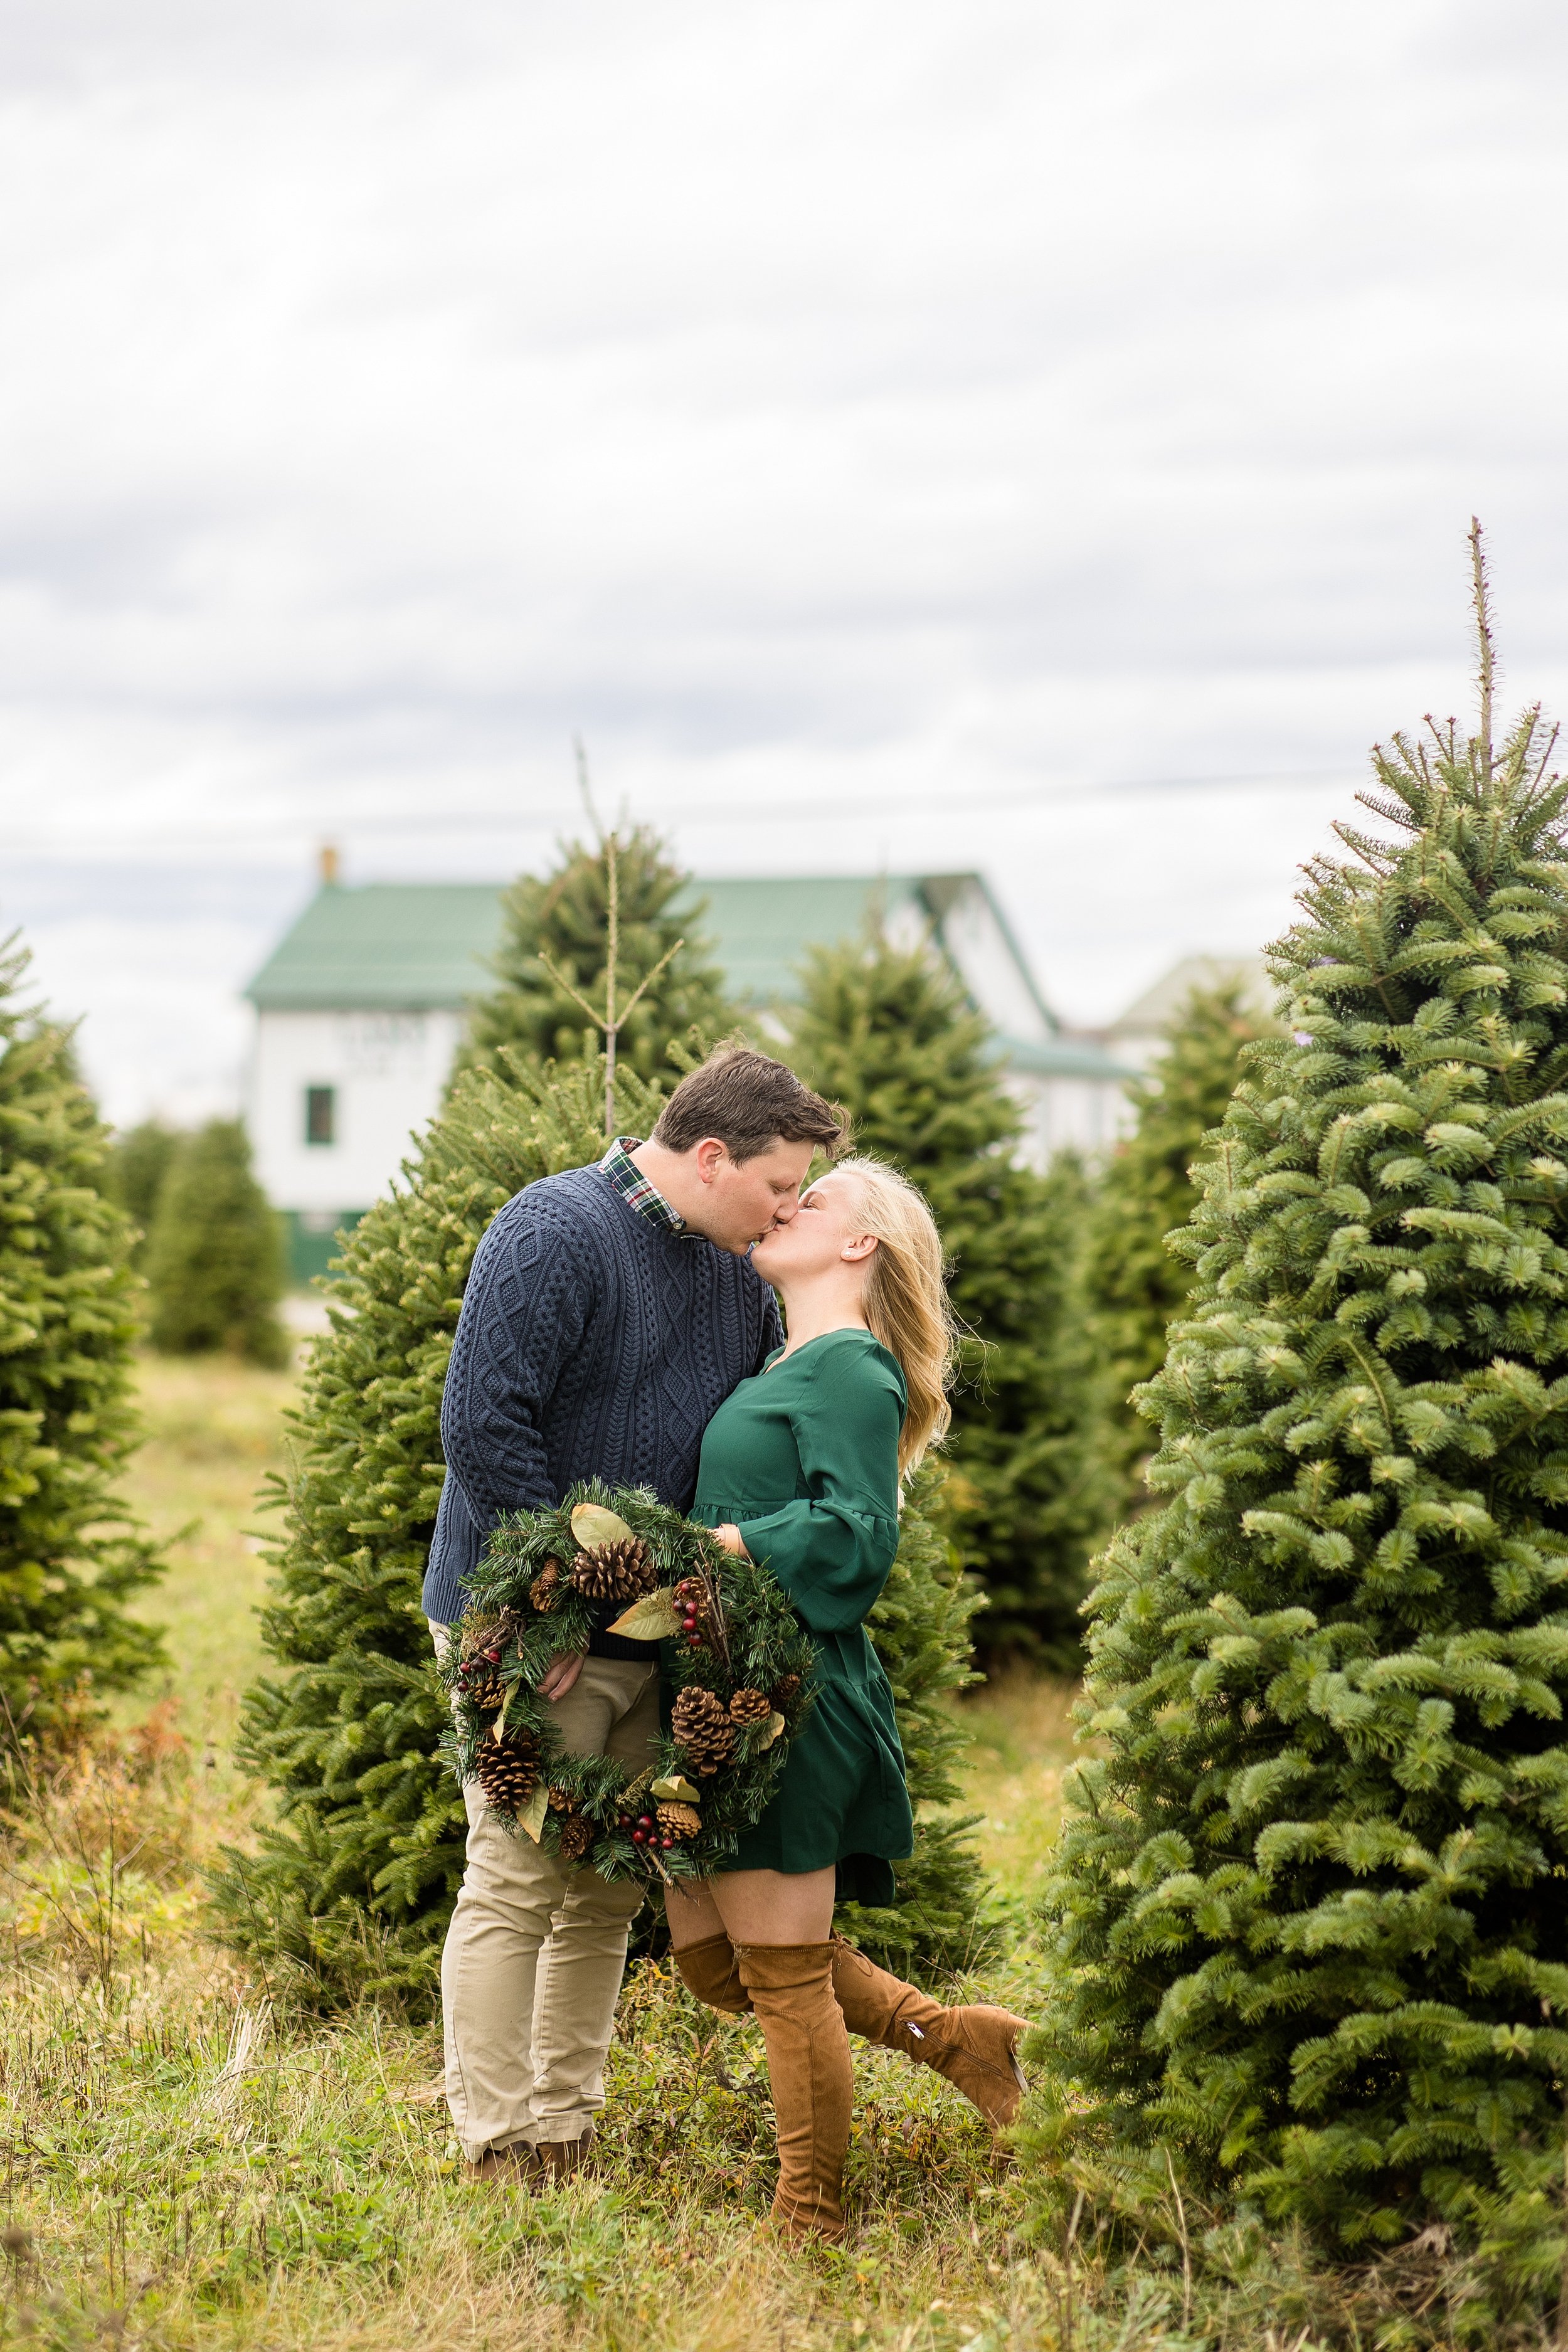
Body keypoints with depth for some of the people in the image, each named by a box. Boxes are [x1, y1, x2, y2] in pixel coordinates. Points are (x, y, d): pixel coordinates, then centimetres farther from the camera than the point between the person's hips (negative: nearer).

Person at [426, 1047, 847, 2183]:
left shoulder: (739, 1270, 12)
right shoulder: (556, 1232, -13)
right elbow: (484, 1423, -19)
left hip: (655, 1625, 8)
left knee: (609, 1894, 11)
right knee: (517, 1884, -5)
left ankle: (569, 2136, 20)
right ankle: (499, 2155, 2)